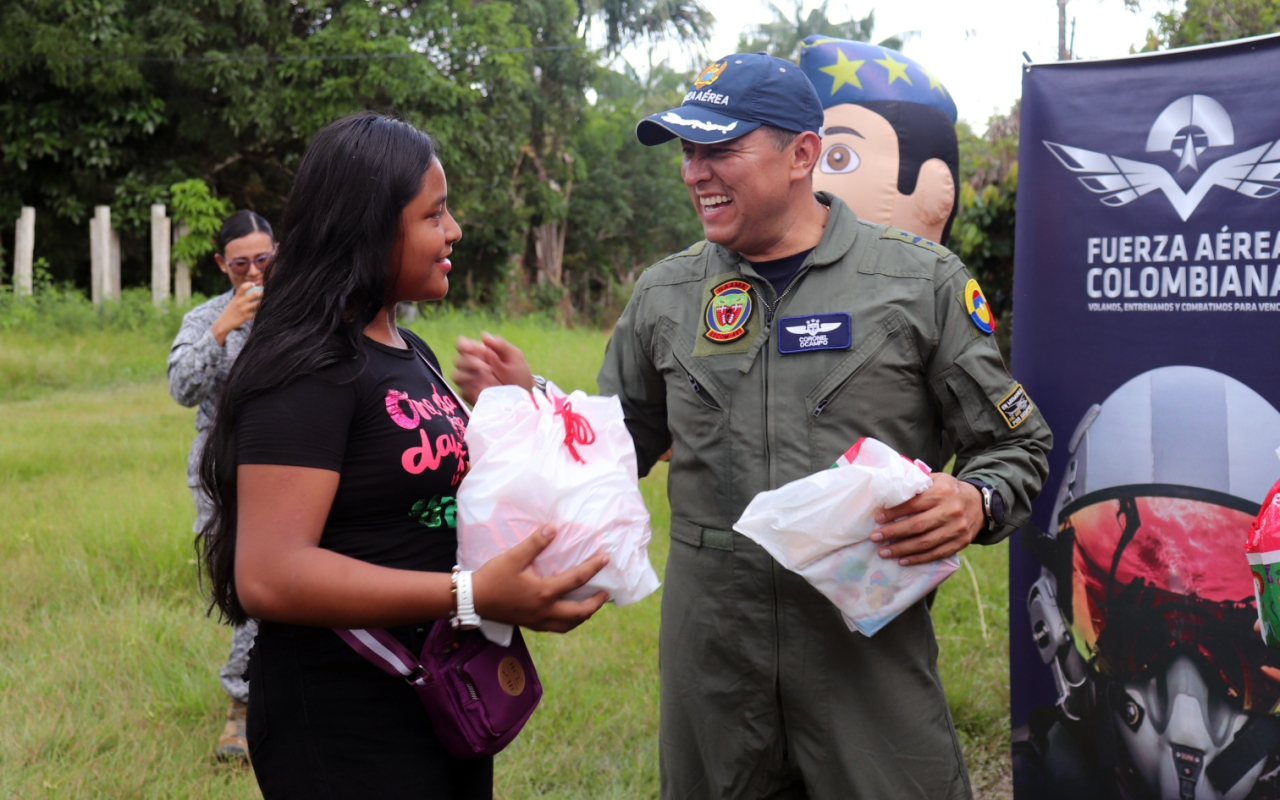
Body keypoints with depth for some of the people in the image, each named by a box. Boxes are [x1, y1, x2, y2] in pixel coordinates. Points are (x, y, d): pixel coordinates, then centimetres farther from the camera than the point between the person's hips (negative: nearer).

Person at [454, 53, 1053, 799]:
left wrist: (974, 503, -17)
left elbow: (1016, 445, 4)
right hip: (710, 646, 3)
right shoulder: (664, 295, 7)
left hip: (870, 636, -2)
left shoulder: (922, 281, -1)